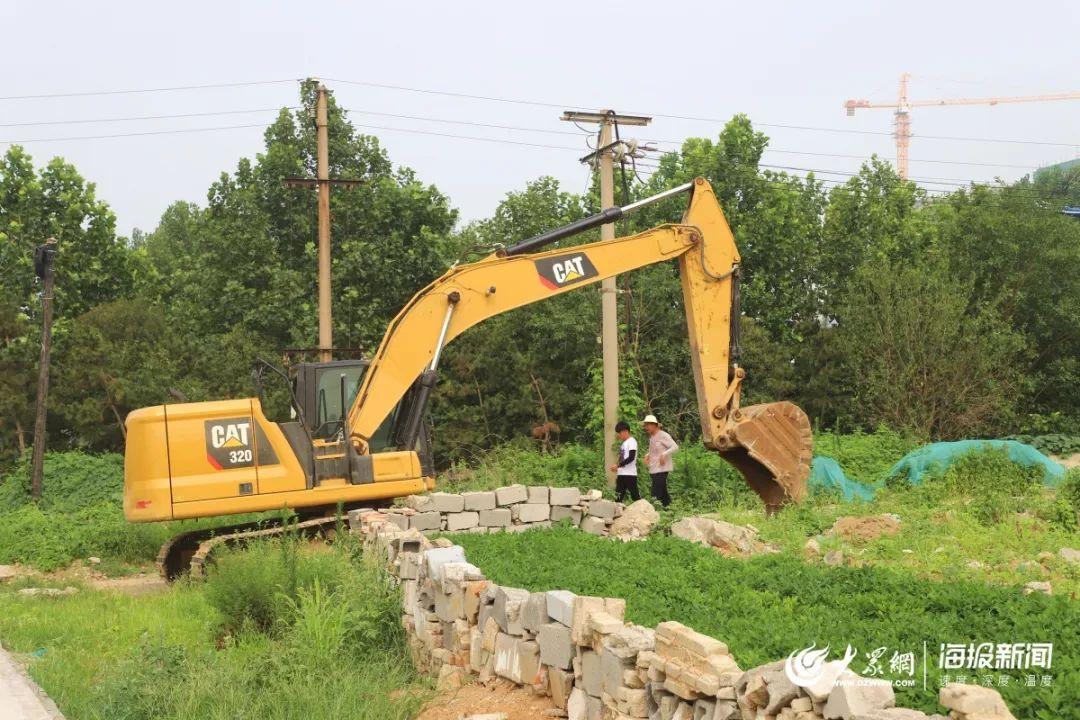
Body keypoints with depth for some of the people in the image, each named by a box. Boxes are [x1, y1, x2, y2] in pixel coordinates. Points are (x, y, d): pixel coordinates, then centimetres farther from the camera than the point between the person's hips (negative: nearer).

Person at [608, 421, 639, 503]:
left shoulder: (632, 441, -9)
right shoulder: (624, 443, 17)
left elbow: (631, 458, -19)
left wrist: (618, 465, -19)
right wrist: (617, 468, 10)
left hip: (630, 474, -9)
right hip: (621, 474, 9)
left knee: (635, 496, -4)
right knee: (618, 497, 5)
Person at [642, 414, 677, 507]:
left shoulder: (663, 435, -9)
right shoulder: (651, 437, 17)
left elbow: (675, 447, -15)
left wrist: (664, 454, -25)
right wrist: (647, 455, 10)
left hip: (661, 468, -9)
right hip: (653, 470, 9)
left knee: (656, 494, -15)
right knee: (663, 493, 12)